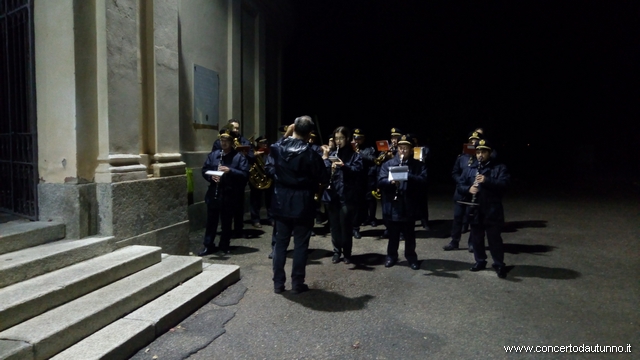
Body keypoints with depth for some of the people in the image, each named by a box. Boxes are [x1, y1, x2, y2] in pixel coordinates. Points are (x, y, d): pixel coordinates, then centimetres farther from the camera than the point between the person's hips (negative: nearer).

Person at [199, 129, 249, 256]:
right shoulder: (213, 154, 9)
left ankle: (224, 245, 25)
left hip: (229, 196, -3)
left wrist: (230, 171, -25)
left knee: (226, 222, 10)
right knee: (211, 221, 10)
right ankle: (208, 246, 21)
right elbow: (204, 170, 10)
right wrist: (211, 176, -12)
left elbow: (245, 174, -12)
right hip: (213, 194, 3)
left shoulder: (239, 157, -4)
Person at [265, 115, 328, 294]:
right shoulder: (310, 154, -15)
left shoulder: (277, 147, -2)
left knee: (280, 242, 13)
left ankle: (278, 283, 19)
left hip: (281, 203, 4)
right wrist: (323, 159, 8)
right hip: (302, 204, -4)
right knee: (300, 244, 7)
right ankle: (297, 283, 15)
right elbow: (324, 178, -9)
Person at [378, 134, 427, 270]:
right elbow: (380, 181, -6)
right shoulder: (388, 164, 5)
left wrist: (408, 176, -25)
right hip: (392, 206, 1)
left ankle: (411, 257, 27)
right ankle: (391, 256, 29)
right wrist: (390, 181, -27)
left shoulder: (418, 165, 3)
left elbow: (423, 181, -11)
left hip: (409, 206, 0)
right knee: (393, 234, 13)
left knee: (410, 235, 11)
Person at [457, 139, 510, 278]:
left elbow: (504, 184, -14)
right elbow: (460, 186, 6)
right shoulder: (470, 168, 10)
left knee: (494, 238, 2)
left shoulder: (499, 167, 0)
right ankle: (480, 261, 29)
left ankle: (499, 265, 14)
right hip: (475, 211, 4)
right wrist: (468, 189, -16)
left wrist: (487, 180, -27)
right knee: (476, 238, 13)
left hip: (492, 211, -4)